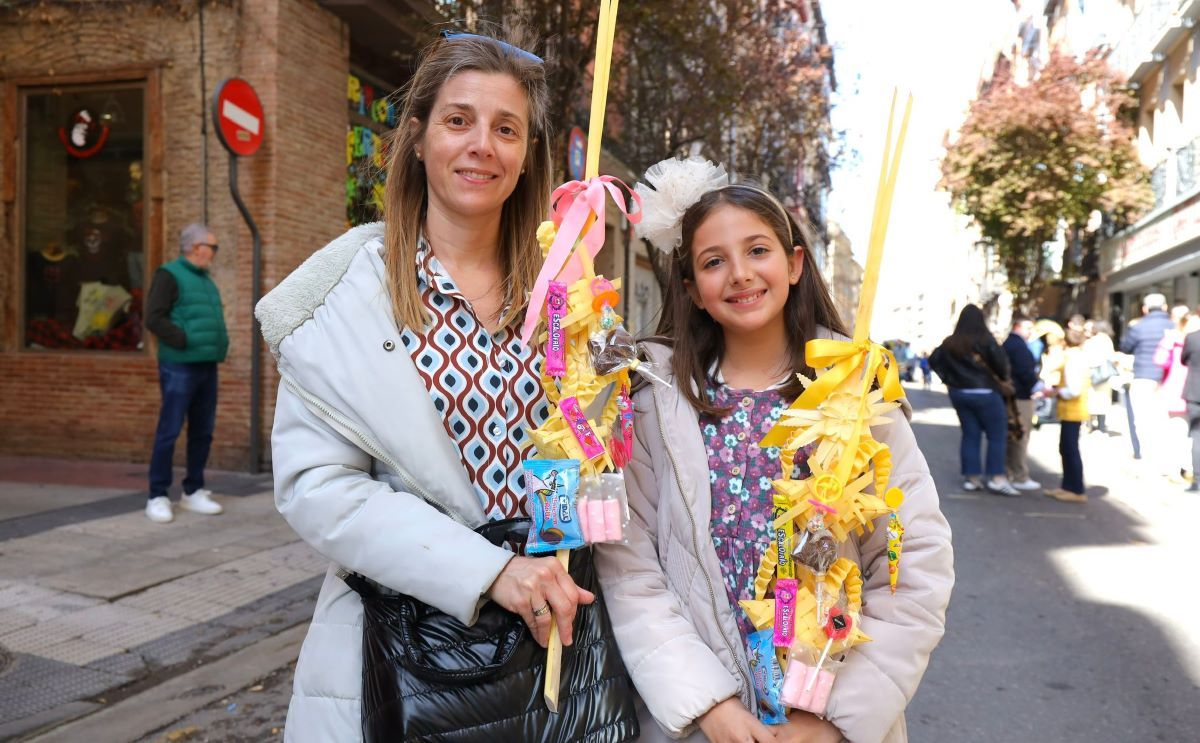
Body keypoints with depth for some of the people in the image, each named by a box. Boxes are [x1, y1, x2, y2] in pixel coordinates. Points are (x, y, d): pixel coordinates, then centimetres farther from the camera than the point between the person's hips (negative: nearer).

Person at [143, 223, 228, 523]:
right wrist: (186, 342, -17)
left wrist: (222, 341, 11)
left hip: (207, 366, 8)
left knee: (202, 431, 9)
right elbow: (154, 319, -13)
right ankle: (158, 497, 2)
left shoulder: (206, 280, 20)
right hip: (180, 366, -8)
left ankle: (193, 492, 17)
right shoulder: (170, 274, -4)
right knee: (169, 431, -5)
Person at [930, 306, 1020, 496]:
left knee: (970, 435, 10)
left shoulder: (950, 343, 5)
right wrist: (1002, 378, -3)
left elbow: (934, 360, 9)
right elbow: (1000, 361, -21)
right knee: (997, 435, 3)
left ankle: (972, 478, 11)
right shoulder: (985, 340, -12)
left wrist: (948, 379, 11)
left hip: (958, 393, 6)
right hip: (985, 393, -5)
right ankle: (997, 478, -1)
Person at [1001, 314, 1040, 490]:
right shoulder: (1019, 345, -16)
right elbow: (1026, 372, -21)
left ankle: (1009, 473, 21)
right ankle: (1020, 477, 0)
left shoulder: (1007, 343, 15)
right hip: (1021, 397, -10)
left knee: (1010, 437, 15)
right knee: (1021, 438, -4)